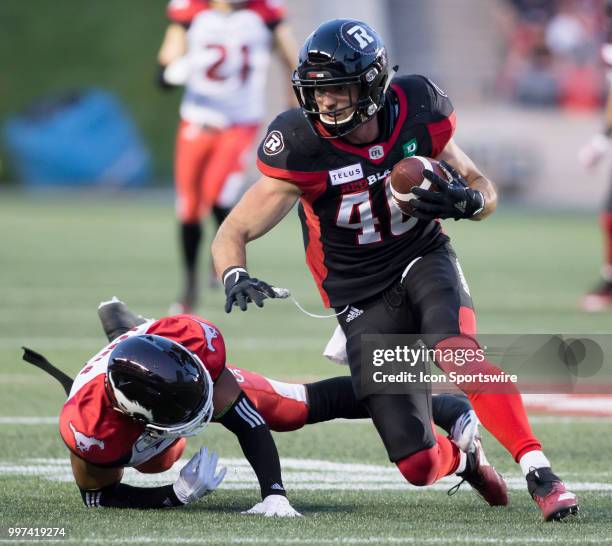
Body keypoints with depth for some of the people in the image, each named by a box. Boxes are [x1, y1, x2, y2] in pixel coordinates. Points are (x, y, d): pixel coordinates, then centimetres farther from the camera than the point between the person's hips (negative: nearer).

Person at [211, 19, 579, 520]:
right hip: (364, 300, -1)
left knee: (457, 352, -36)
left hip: (424, 260, 1)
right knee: (420, 466, -9)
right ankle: (459, 453, 28)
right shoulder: (303, 148, -18)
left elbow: (485, 191, 2)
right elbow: (232, 235, -15)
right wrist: (235, 278, -38)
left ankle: (539, 474, -32)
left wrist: (465, 201, -23)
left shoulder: (417, 115, -13)